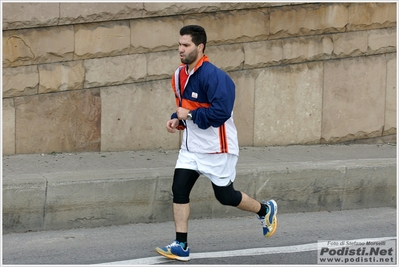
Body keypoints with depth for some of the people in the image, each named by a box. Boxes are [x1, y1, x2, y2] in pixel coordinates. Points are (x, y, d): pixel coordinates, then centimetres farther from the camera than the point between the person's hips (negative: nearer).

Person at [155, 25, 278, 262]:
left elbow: (221, 112, -29)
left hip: (216, 147, -7)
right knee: (179, 189, -6)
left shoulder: (213, 76, -23)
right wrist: (177, 119, -1)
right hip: (191, 146, 7)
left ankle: (265, 210, 33)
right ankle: (181, 246, -2)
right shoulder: (180, 75, 5)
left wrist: (189, 115, -22)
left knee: (225, 196, 6)